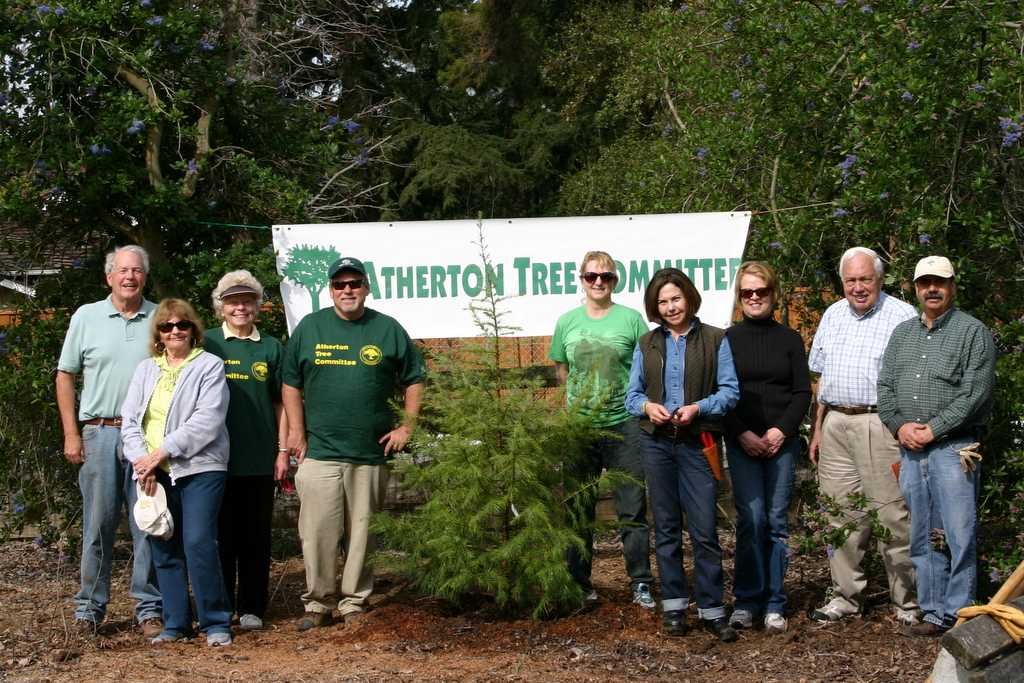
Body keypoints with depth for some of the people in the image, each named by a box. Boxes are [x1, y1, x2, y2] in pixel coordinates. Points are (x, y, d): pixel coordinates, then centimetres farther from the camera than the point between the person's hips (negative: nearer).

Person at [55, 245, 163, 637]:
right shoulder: (86, 317, 6)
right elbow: (65, 376, 9)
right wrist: (71, 434, 2)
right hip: (99, 433, 0)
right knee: (98, 523, 4)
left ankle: (149, 608, 9)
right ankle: (90, 606, 14)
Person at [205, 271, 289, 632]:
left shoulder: (270, 348, 7)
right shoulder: (207, 344, 3)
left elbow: (281, 403, 9)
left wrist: (283, 451, 4)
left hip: (260, 460, 1)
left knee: (256, 536, 5)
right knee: (220, 535, 4)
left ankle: (252, 608, 15)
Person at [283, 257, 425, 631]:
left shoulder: (388, 329, 6)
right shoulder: (310, 327, 7)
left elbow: (414, 379, 12)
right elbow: (291, 383, 10)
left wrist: (407, 426, 4)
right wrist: (296, 431, 2)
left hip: (372, 452, 0)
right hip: (319, 451, 0)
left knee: (362, 531, 4)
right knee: (317, 531, -2)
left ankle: (355, 601, 15)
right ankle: (318, 602, 9)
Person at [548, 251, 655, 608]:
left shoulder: (631, 318, -1)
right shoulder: (567, 322, 7)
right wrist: (582, 394, 8)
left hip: (624, 424, -2)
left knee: (632, 509, 1)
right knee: (579, 510, 9)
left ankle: (641, 583, 9)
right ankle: (578, 583, 20)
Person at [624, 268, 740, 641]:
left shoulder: (715, 340, 3)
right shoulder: (646, 344, 11)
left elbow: (730, 390, -2)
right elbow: (632, 393, 11)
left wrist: (698, 408, -18)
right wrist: (647, 406, -11)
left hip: (697, 443, -3)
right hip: (656, 442, 3)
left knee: (705, 530, -5)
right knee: (666, 528, 8)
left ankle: (712, 609, 3)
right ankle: (674, 606, 16)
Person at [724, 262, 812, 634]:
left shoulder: (790, 339, 9)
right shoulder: (727, 339, 5)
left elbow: (803, 393, 6)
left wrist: (782, 430, -8)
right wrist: (742, 434, -9)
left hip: (782, 442, 1)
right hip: (741, 443, -1)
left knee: (777, 521, 1)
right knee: (751, 518, -8)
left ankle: (773, 603, 8)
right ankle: (746, 601, 1)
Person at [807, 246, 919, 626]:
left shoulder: (901, 316, -3)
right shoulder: (833, 315, 16)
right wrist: (817, 429, 16)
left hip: (880, 425, -6)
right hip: (835, 424, 6)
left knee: (893, 515, -4)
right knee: (840, 514, 8)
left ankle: (908, 601, 5)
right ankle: (847, 595, 18)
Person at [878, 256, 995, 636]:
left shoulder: (973, 332, 0)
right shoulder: (902, 334, 17)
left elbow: (975, 393, -9)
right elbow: (885, 387, 14)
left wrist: (932, 429, -12)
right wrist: (900, 426, -3)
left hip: (954, 448, -5)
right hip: (910, 451, 6)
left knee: (959, 536, -7)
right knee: (922, 538, 8)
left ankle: (959, 616, -1)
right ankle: (934, 615, 15)